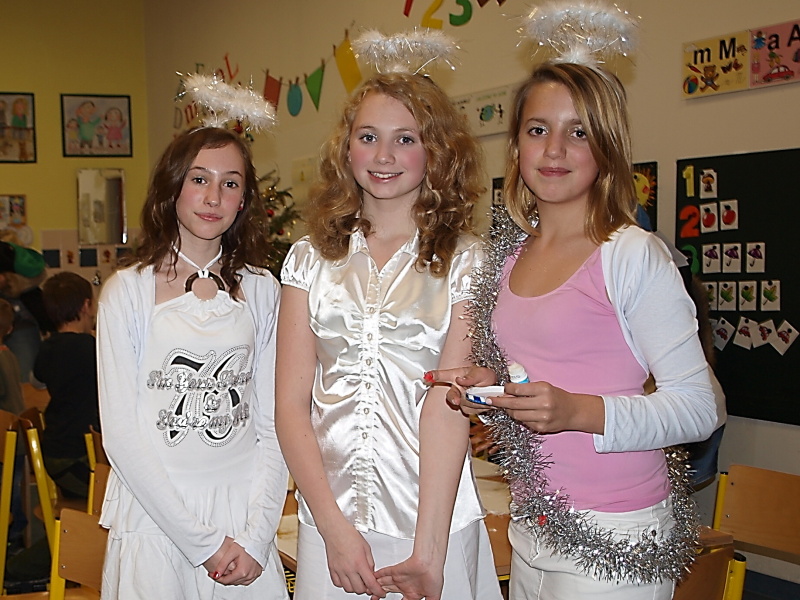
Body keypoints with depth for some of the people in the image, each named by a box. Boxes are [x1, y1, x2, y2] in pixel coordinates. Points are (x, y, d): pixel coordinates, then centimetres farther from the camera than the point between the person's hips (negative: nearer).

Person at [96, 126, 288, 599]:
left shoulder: (262, 291, 4)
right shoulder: (128, 291, -5)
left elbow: (273, 423, 2)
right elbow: (120, 432, -8)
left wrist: (257, 536, -9)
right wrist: (200, 540, -12)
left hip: (247, 520, 2)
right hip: (156, 520, -2)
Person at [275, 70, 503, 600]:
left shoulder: (464, 262, -3)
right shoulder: (310, 258, 4)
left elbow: (449, 405, -12)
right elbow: (292, 402, 0)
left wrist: (428, 552, -20)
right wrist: (333, 524, -11)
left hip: (435, 515, -2)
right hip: (328, 511, 2)